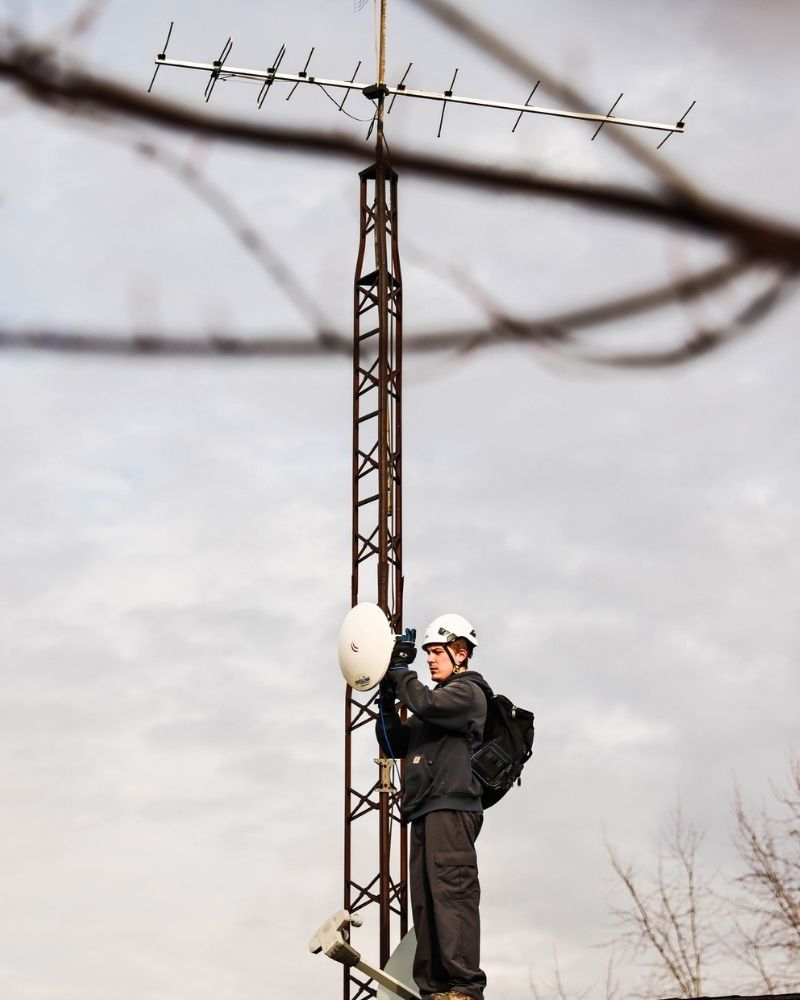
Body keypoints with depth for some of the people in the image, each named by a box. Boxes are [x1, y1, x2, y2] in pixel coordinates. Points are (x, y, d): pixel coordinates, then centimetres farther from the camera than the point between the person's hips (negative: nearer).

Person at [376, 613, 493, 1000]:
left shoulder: (469, 692, 1)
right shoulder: (437, 700, 28)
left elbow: (425, 704, -18)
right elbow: (394, 745, 24)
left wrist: (400, 670, -4)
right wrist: (387, 698, 11)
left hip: (451, 808, -9)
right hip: (425, 812, 9)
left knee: (451, 894, -16)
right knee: (425, 901, 4)